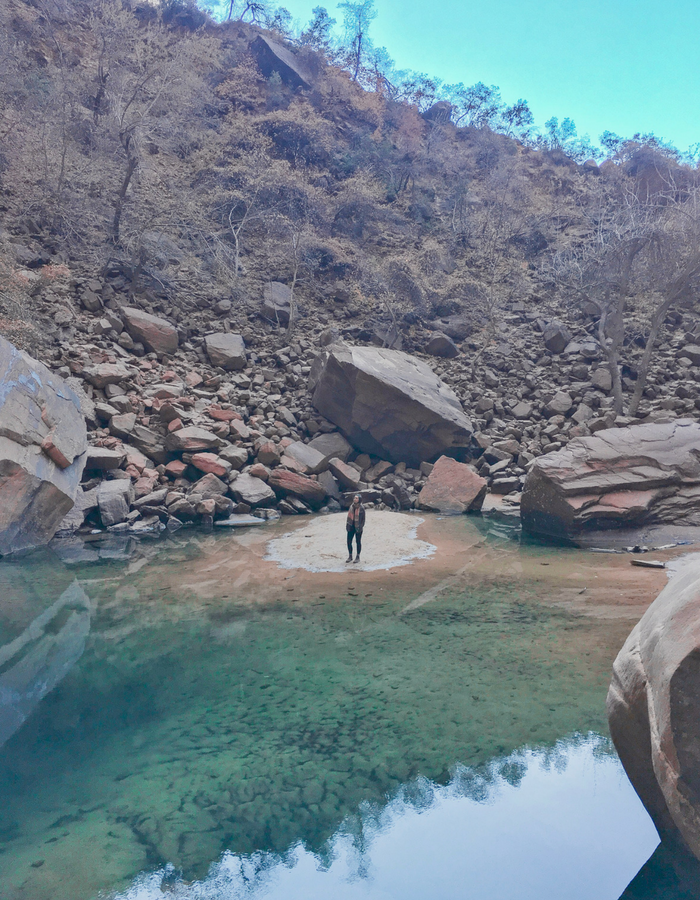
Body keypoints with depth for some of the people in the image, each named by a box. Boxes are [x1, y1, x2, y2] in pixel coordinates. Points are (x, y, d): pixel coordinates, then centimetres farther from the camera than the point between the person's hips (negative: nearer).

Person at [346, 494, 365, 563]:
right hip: (351, 526, 5)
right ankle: (350, 556, 18)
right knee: (349, 542, 4)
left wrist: (361, 527, -12)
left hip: (358, 527, -4)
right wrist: (347, 524, 6)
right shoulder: (351, 506, 4)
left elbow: (363, 519, -7)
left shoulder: (361, 508, -11)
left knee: (358, 542, 7)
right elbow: (349, 516, 11)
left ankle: (358, 557, 18)